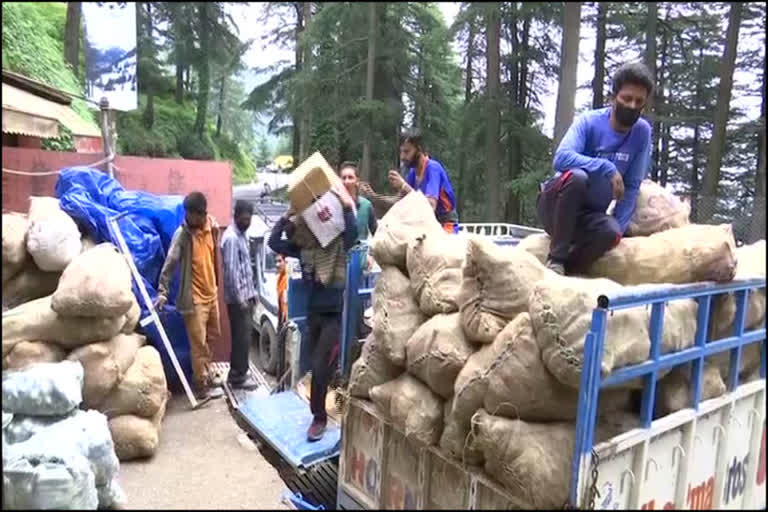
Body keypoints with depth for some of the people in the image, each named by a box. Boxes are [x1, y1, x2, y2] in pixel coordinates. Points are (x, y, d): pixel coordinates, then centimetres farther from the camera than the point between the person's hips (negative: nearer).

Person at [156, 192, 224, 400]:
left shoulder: (212, 226, 1)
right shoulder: (182, 234, -16)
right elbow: (170, 263, -18)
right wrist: (162, 291, -24)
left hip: (211, 292, 6)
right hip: (194, 297, -6)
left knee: (209, 338, 18)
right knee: (198, 343, 0)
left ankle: (205, 373, 35)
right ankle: (201, 385, 12)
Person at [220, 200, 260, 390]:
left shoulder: (241, 236, 13)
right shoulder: (231, 238, -18)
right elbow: (231, 271, -21)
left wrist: (252, 293, 17)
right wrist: (240, 299, -20)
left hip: (245, 296, 9)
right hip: (237, 298, -9)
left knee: (241, 337, 15)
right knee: (242, 338, -2)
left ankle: (237, 373, 25)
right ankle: (238, 377, 8)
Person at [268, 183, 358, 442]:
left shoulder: (337, 243, -12)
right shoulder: (303, 247, 3)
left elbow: (353, 232, -30)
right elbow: (274, 243, 2)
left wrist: (347, 206, -40)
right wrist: (285, 217, -8)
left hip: (335, 315, -6)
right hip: (313, 313, 6)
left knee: (320, 367, -5)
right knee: (322, 367, 16)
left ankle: (319, 417, 13)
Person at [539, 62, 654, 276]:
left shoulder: (642, 132, -2)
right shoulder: (589, 121, -11)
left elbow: (632, 187, -3)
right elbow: (561, 158, -28)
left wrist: (619, 227, -13)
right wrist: (607, 168, -32)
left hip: (589, 214, 2)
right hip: (555, 205, -2)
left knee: (611, 232, -32)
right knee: (576, 176, -34)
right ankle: (556, 258, -25)